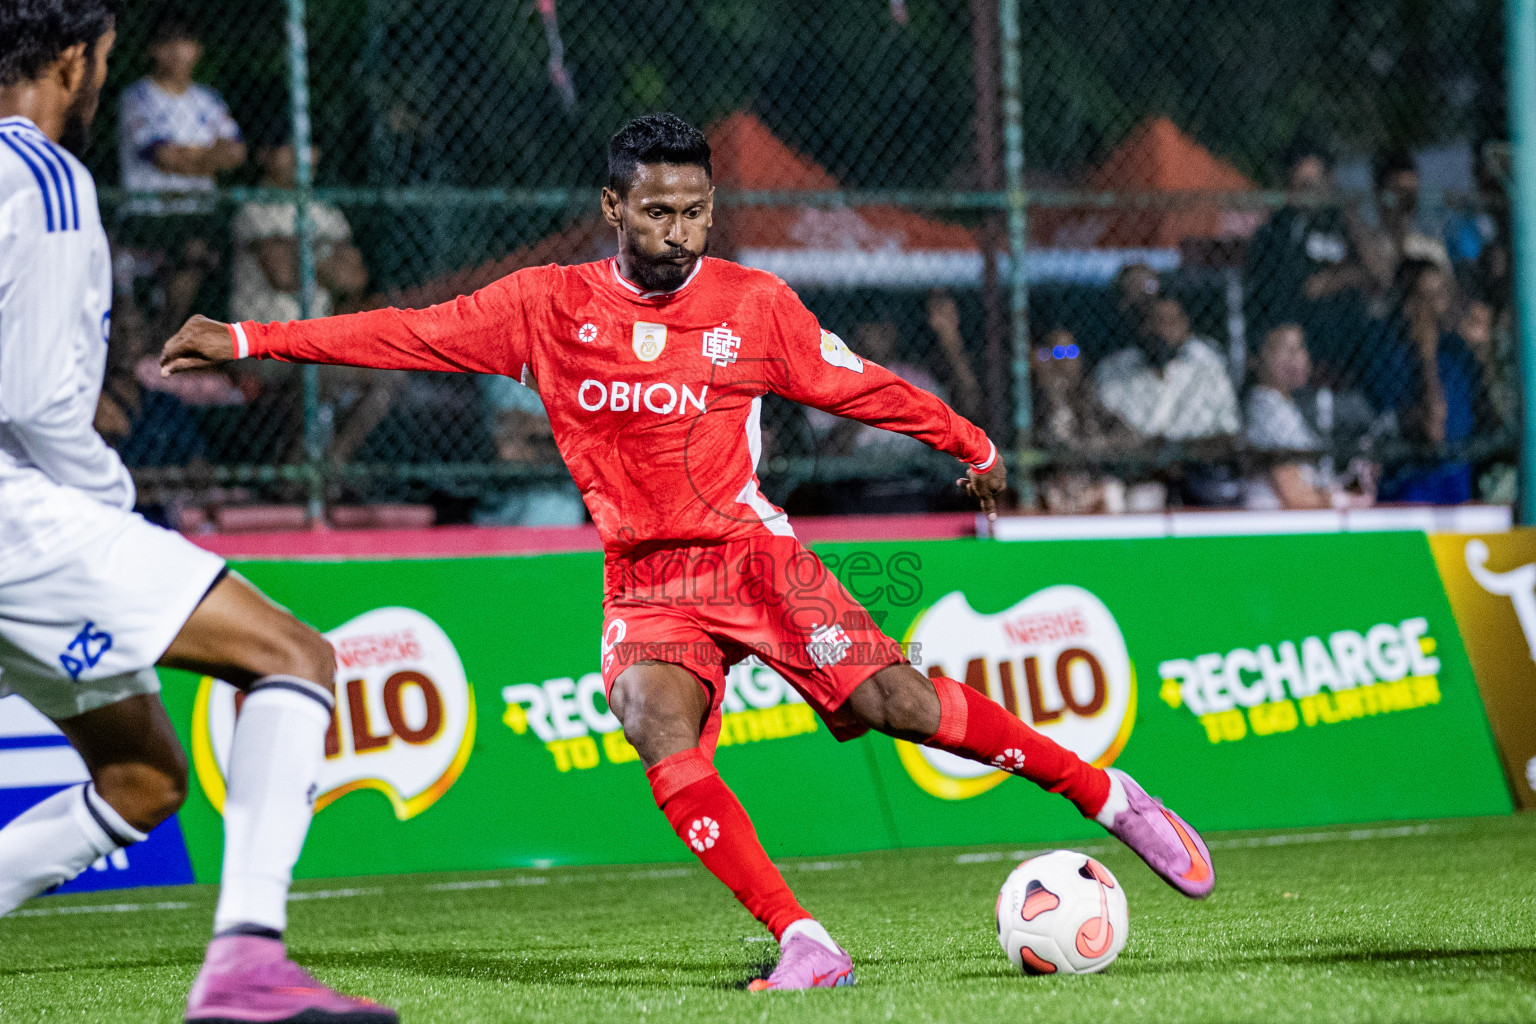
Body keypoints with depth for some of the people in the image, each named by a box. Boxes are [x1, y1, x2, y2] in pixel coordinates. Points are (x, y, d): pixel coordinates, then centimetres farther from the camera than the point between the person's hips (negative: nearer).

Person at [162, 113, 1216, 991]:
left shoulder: (755, 304, 0)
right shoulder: (549, 305, 1)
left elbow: (857, 385, 11)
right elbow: (408, 335, 1)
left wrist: (972, 444, 12)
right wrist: (245, 340, -3)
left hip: (756, 554, -1)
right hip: (647, 583, 1)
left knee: (892, 699, -19)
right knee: (658, 725, -28)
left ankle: (1105, 793, 0)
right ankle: (803, 944, -27)